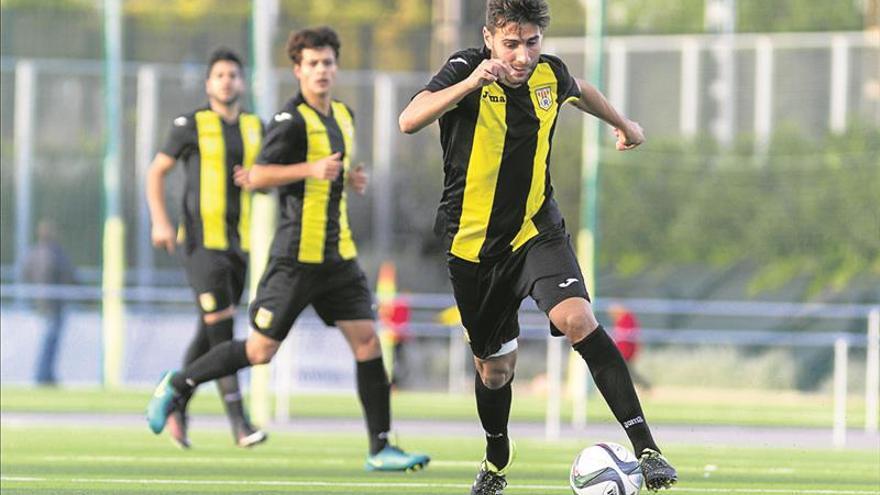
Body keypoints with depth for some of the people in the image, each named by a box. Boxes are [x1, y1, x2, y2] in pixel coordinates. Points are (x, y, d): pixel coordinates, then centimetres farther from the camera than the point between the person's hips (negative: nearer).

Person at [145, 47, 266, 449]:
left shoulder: (255, 128, 11)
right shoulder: (191, 125, -2)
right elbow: (156, 172, 4)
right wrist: (160, 221, -9)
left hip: (239, 243, 5)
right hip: (201, 240, -5)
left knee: (209, 333, 9)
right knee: (220, 329, -13)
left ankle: (176, 402, 26)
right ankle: (238, 421, -14)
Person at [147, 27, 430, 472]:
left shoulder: (343, 116, 14)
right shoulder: (291, 120, -12)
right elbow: (259, 175, -17)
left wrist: (348, 178, 9)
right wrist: (310, 169, -25)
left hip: (338, 255, 7)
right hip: (296, 257, -7)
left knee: (367, 341, -2)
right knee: (261, 350, -3)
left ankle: (380, 448, 1)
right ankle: (178, 385, 18)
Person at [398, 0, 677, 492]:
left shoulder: (549, 74, -3)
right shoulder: (466, 69, -15)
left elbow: (580, 91, 24)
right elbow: (410, 120, -33)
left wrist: (624, 124, 39)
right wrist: (469, 84, -47)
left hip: (537, 231, 1)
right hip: (475, 244, -1)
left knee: (578, 319, -25)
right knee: (494, 367, 12)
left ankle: (646, 447, -29)